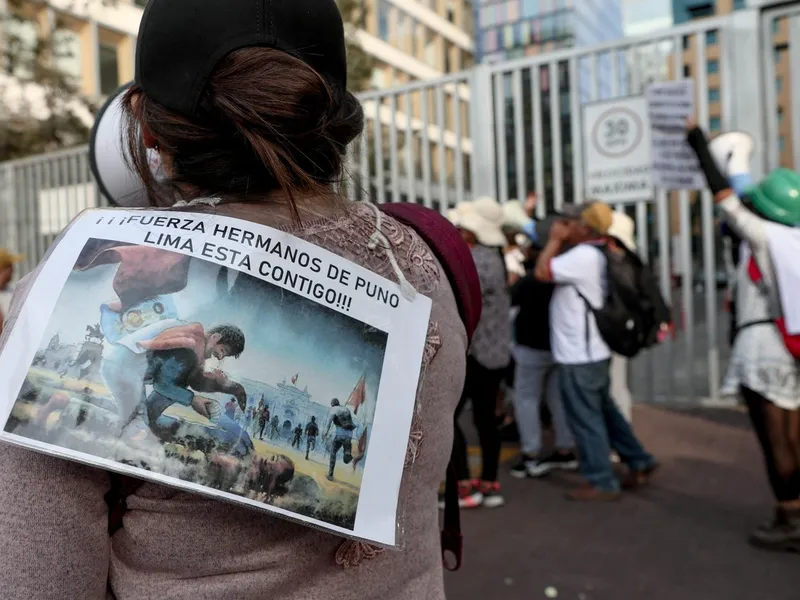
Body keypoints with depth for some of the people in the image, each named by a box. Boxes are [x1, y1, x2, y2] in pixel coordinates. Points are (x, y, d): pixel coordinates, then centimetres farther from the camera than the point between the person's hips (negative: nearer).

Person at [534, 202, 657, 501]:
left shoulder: (583, 255, -20)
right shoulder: (594, 254, 12)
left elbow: (542, 272, -21)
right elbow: (552, 272, 16)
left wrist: (554, 240, -10)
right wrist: (560, 241, 10)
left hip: (579, 355, -10)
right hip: (590, 350, 10)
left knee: (585, 419, 0)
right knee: (604, 412, 21)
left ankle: (601, 482, 10)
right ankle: (639, 462, 30)